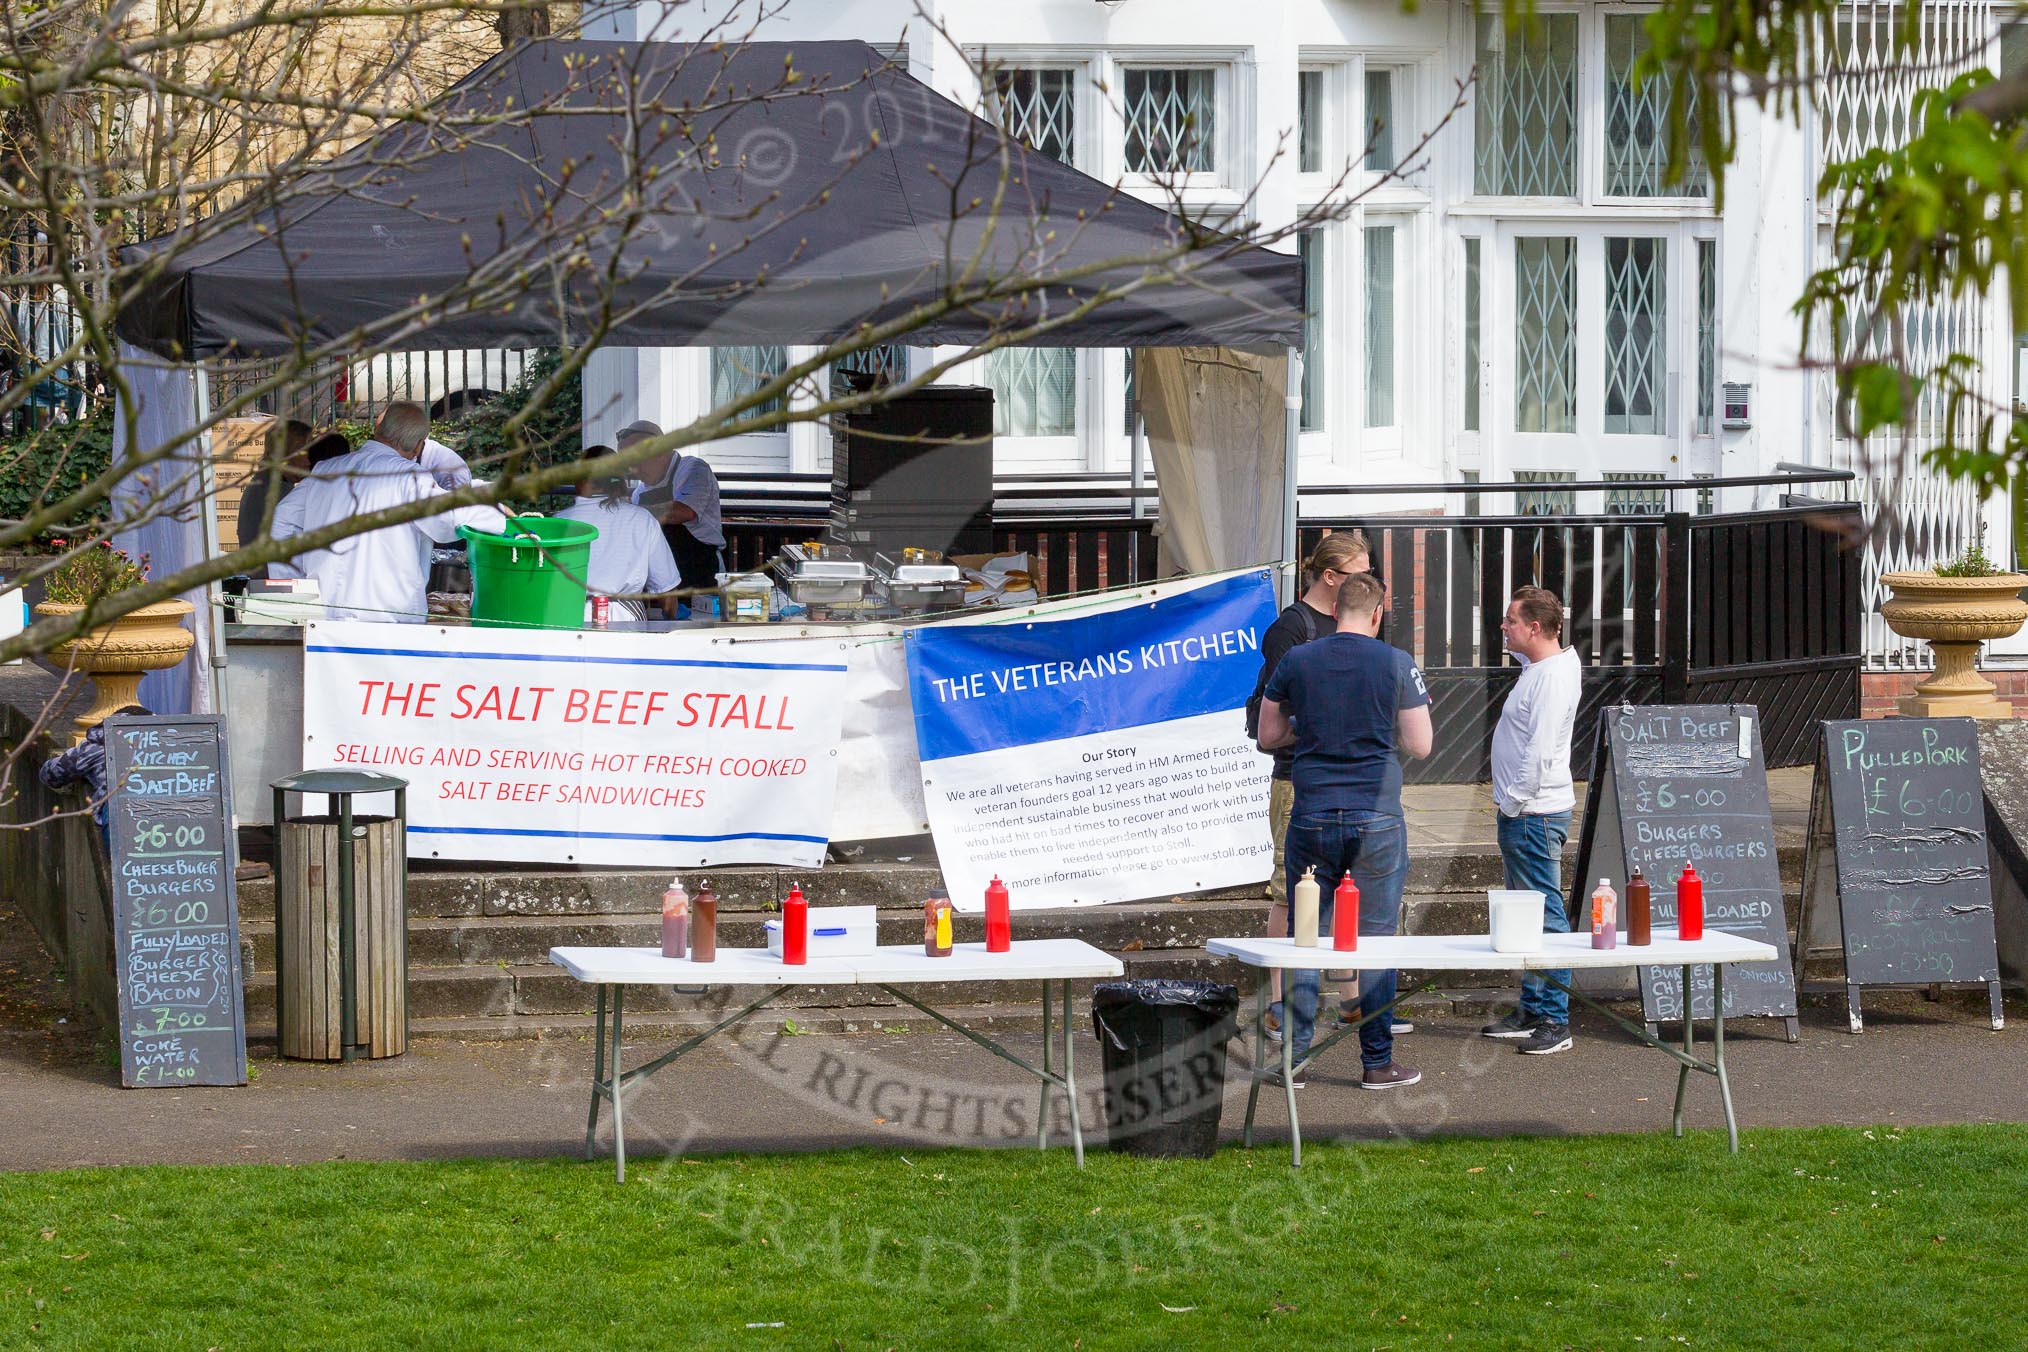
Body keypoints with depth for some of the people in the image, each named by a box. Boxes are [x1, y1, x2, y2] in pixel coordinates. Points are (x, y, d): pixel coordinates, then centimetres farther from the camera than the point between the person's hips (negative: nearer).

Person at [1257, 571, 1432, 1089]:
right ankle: (1378, 1062, 7)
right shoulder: (1396, 664, -3)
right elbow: (1419, 745, -1)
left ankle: (1294, 1059, 9)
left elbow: (1267, 737, 10)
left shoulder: (1296, 662, 3)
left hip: (1312, 817, 2)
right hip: (1376, 818, -2)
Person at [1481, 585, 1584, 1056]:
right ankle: (1531, 1011, 22)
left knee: (1545, 914, -9)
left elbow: (1540, 750, -23)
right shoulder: (1537, 667, 14)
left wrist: (1515, 804, -17)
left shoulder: (1554, 678, -17)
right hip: (1519, 811, 11)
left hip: (1534, 814, -11)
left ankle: (1554, 1021, -9)